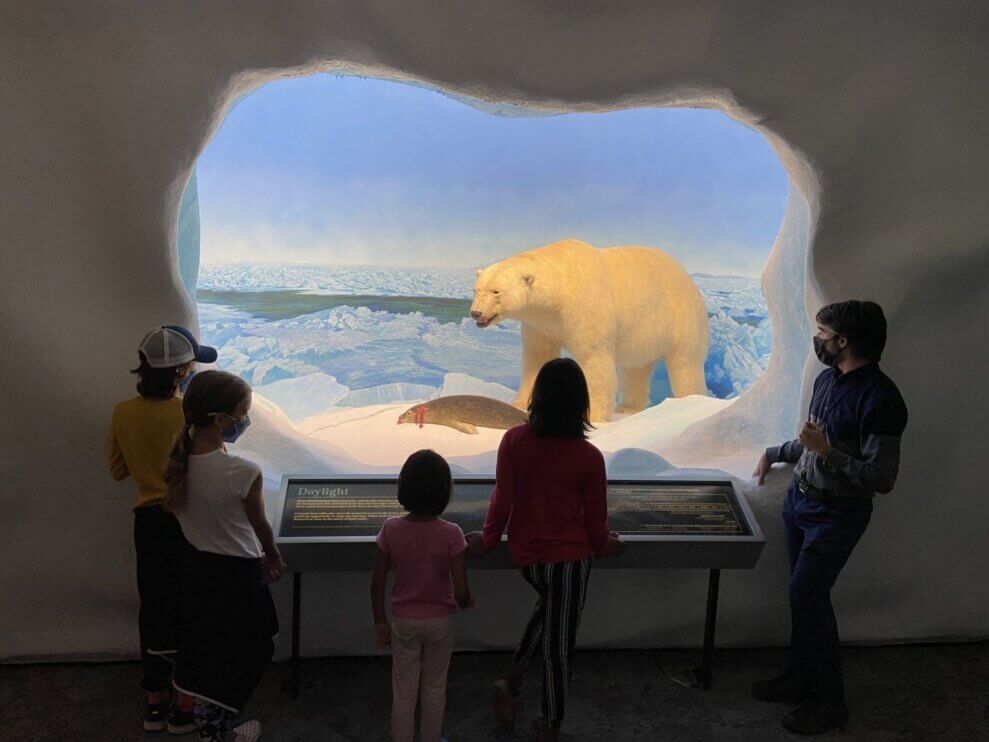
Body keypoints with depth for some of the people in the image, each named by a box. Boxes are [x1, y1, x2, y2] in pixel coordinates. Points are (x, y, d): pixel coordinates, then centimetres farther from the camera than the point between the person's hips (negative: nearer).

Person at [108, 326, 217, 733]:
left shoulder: (123, 413, -6)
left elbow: (118, 470, 6)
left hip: (148, 520, 5)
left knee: (154, 605, 16)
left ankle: (155, 699, 27)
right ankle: (184, 705, 19)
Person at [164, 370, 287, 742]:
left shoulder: (179, 461, -10)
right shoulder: (243, 472, -28)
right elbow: (260, 526, -12)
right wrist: (272, 556, 11)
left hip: (196, 568, 6)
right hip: (238, 576, -6)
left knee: (205, 652, 22)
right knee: (240, 657, 15)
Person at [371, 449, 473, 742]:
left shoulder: (391, 529, -15)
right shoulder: (451, 534, -21)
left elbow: (377, 583, -8)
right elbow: (461, 592, -20)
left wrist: (380, 622, 5)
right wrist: (466, 603, 3)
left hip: (403, 622, 1)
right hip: (439, 622, -1)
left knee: (403, 691, 16)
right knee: (434, 689, 20)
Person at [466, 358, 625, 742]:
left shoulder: (513, 441, -13)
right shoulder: (589, 457, -17)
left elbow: (502, 499, -7)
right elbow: (596, 518, -7)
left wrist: (488, 540, 9)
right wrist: (603, 546, 14)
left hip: (525, 555, 4)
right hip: (568, 557, -3)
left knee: (550, 603, 33)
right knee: (558, 645, 12)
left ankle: (512, 681, 29)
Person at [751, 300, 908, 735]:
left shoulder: (880, 399, -23)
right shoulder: (827, 379, 3)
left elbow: (882, 478, -23)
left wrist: (826, 452, -28)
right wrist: (775, 453, 23)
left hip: (836, 514, -8)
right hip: (800, 500, 8)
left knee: (807, 595, -8)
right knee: (806, 595, 15)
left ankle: (829, 700, 7)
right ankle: (800, 678, 29)